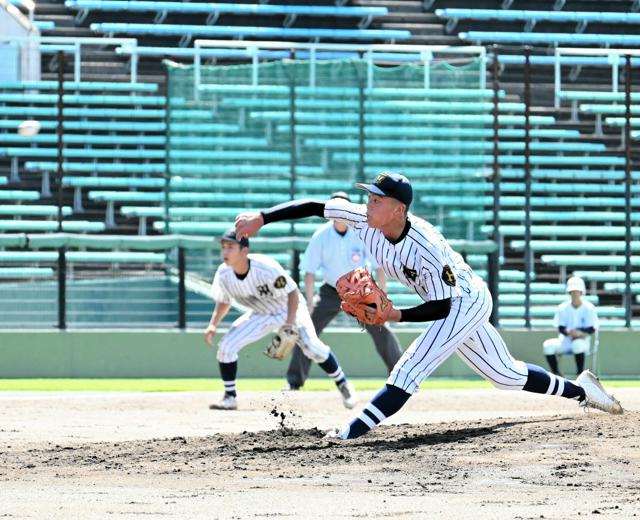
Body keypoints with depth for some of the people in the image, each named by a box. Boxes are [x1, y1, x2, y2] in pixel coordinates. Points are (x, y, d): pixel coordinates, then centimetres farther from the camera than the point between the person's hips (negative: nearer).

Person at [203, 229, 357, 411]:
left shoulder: (266, 268, -35)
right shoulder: (223, 274, -19)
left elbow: (292, 292, -25)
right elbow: (223, 302, 0)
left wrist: (290, 323, -35)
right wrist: (213, 325, -16)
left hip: (288, 308, -4)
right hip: (260, 315, 5)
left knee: (312, 347, -21)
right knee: (226, 346, -12)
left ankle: (343, 384, 0)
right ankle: (230, 398, 2)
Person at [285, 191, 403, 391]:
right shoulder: (320, 236, -11)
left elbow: (380, 267, -10)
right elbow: (309, 272, -6)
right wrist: (310, 305, -12)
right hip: (330, 292, 1)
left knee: (381, 329, -12)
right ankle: (294, 380, -2)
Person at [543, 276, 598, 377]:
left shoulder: (588, 308, -2)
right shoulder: (563, 308, 4)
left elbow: (591, 329, -6)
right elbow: (561, 328, -1)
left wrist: (581, 333, -26)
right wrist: (568, 332, -24)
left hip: (582, 341, -3)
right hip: (565, 341, 3)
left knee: (578, 344, -39)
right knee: (548, 345, -25)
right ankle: (556, 374, -13)